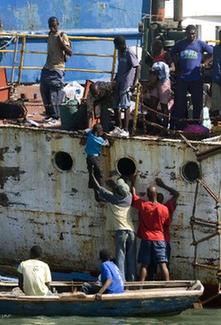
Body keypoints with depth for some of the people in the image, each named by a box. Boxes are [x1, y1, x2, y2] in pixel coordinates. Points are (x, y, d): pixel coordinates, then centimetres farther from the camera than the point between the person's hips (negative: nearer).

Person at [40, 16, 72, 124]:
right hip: (47, 69, 8)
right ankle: (49, 114, 19)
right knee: (44, 91, 8)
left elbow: (70, 52, -15)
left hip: (57, 70, -8)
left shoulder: (62, 36, -9)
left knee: (55, 94, -8)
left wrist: (61, 42, -26)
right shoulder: (50, 35, 14)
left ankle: (55, 116, -3)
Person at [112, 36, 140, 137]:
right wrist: (115, 79, 22)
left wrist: (135, 82, -23)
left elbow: (137, 67, -18)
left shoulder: (129, 53, -15)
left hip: (127, 83, -9)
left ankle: (126, 130, -4)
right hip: (119, 83, 9)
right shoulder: (120, 53, 12)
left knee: (126, 106, -7)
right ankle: (119, 127, 23)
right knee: (116, 106, 12)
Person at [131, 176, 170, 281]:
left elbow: (133, 195, 12)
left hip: (146, 239, 0)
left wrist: (133, 183, 26)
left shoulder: (142, 205, -6)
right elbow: (166, 224, 8)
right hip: (159, 239, 0)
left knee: (144, 265, 4)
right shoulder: (164, 209, -7)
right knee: (163, 265, -3)